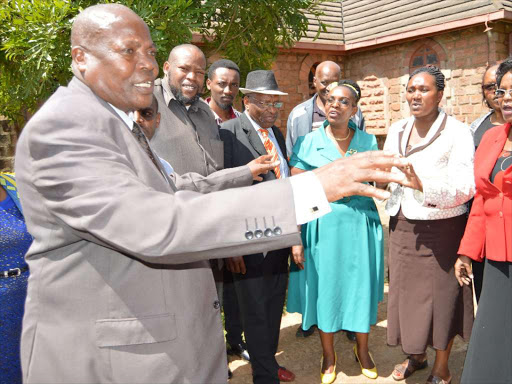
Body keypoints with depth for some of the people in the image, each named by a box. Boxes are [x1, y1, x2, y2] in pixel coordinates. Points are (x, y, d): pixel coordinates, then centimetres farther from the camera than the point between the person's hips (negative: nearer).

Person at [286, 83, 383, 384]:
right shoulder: (308, 143, -5)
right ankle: (329, 356, 32)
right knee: (326, 288, 10)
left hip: (361, 226, 2)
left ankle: (363, 350, 37)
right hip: (322, 226, -1)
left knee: (362, 287, 11)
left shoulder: (368, 141, 1)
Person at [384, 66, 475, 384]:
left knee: (440, 297, 7)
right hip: (402, 226, 6)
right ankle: (416, 355, 39)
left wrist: (422, 183, -35)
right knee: (408, 292, 16)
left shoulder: (457, 133, -12)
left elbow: (466, 187, -22)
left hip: (440, 229, -5)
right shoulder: (397, 130, 7)